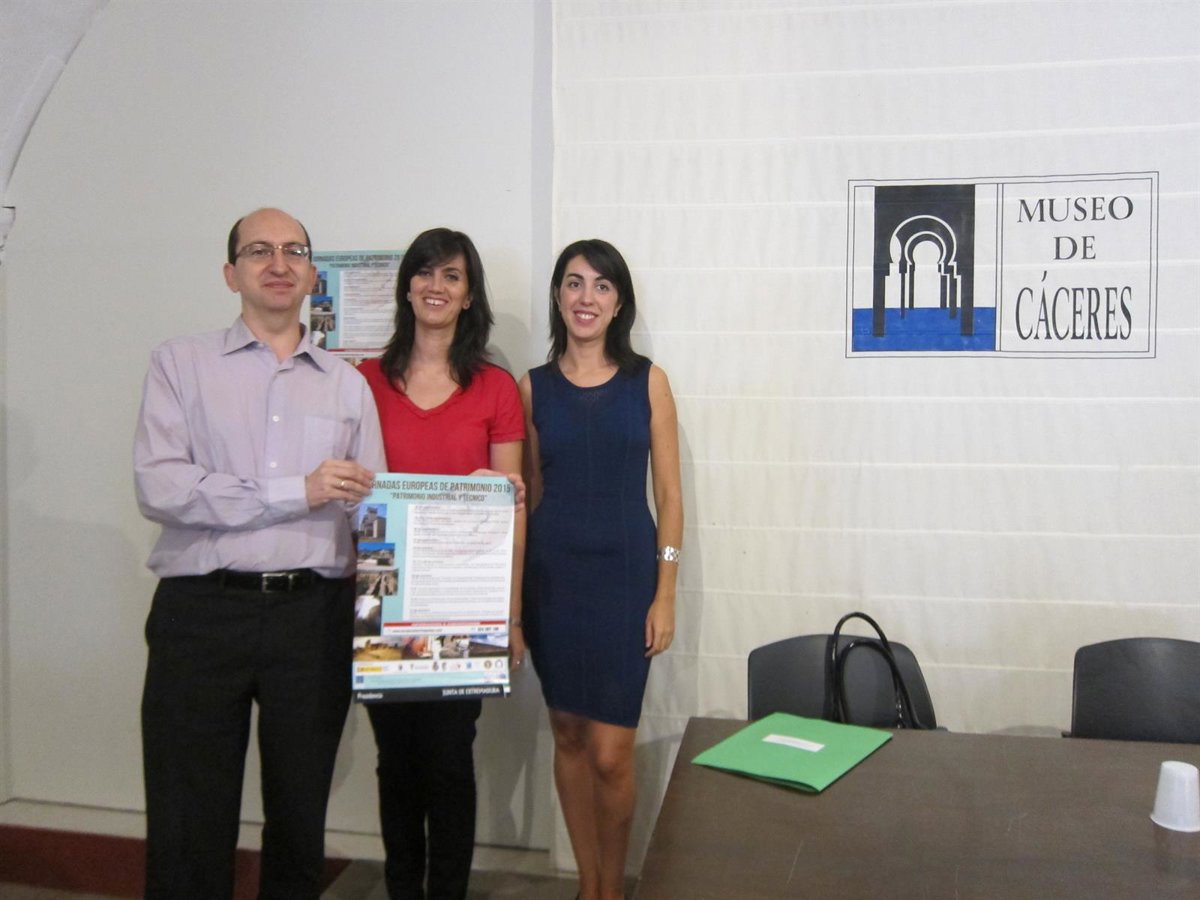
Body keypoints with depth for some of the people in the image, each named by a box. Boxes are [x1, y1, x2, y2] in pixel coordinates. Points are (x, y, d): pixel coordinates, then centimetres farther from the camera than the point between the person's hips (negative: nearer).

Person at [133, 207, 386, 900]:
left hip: (314, 615, 2)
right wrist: (297, 492, -13)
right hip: (203, 610, -2)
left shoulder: (347, 384, 11)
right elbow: (159, 485, -10)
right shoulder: (181, 363, 3)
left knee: (301, 820, 14)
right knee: (189, 826, 6)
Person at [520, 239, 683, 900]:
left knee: (611, 753, -4)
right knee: (567, 734, 11)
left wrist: (665, 593, -4)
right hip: (553, 574, 2)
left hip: (624, 573, -2)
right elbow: (528, 494, 9)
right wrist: (513, 593, 5)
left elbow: (668, 494, 1)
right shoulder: (534, 386, 5)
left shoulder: (647, 382, 2)